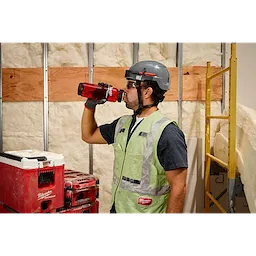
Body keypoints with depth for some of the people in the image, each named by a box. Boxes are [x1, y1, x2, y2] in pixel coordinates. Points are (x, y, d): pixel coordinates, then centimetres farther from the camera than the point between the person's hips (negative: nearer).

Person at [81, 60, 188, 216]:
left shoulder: (167, 133, -21)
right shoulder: (122, 123, 2)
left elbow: (178, 188, -20)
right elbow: (89, 136, 16)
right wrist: (90, 105, 2)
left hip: (147, 212, -6)